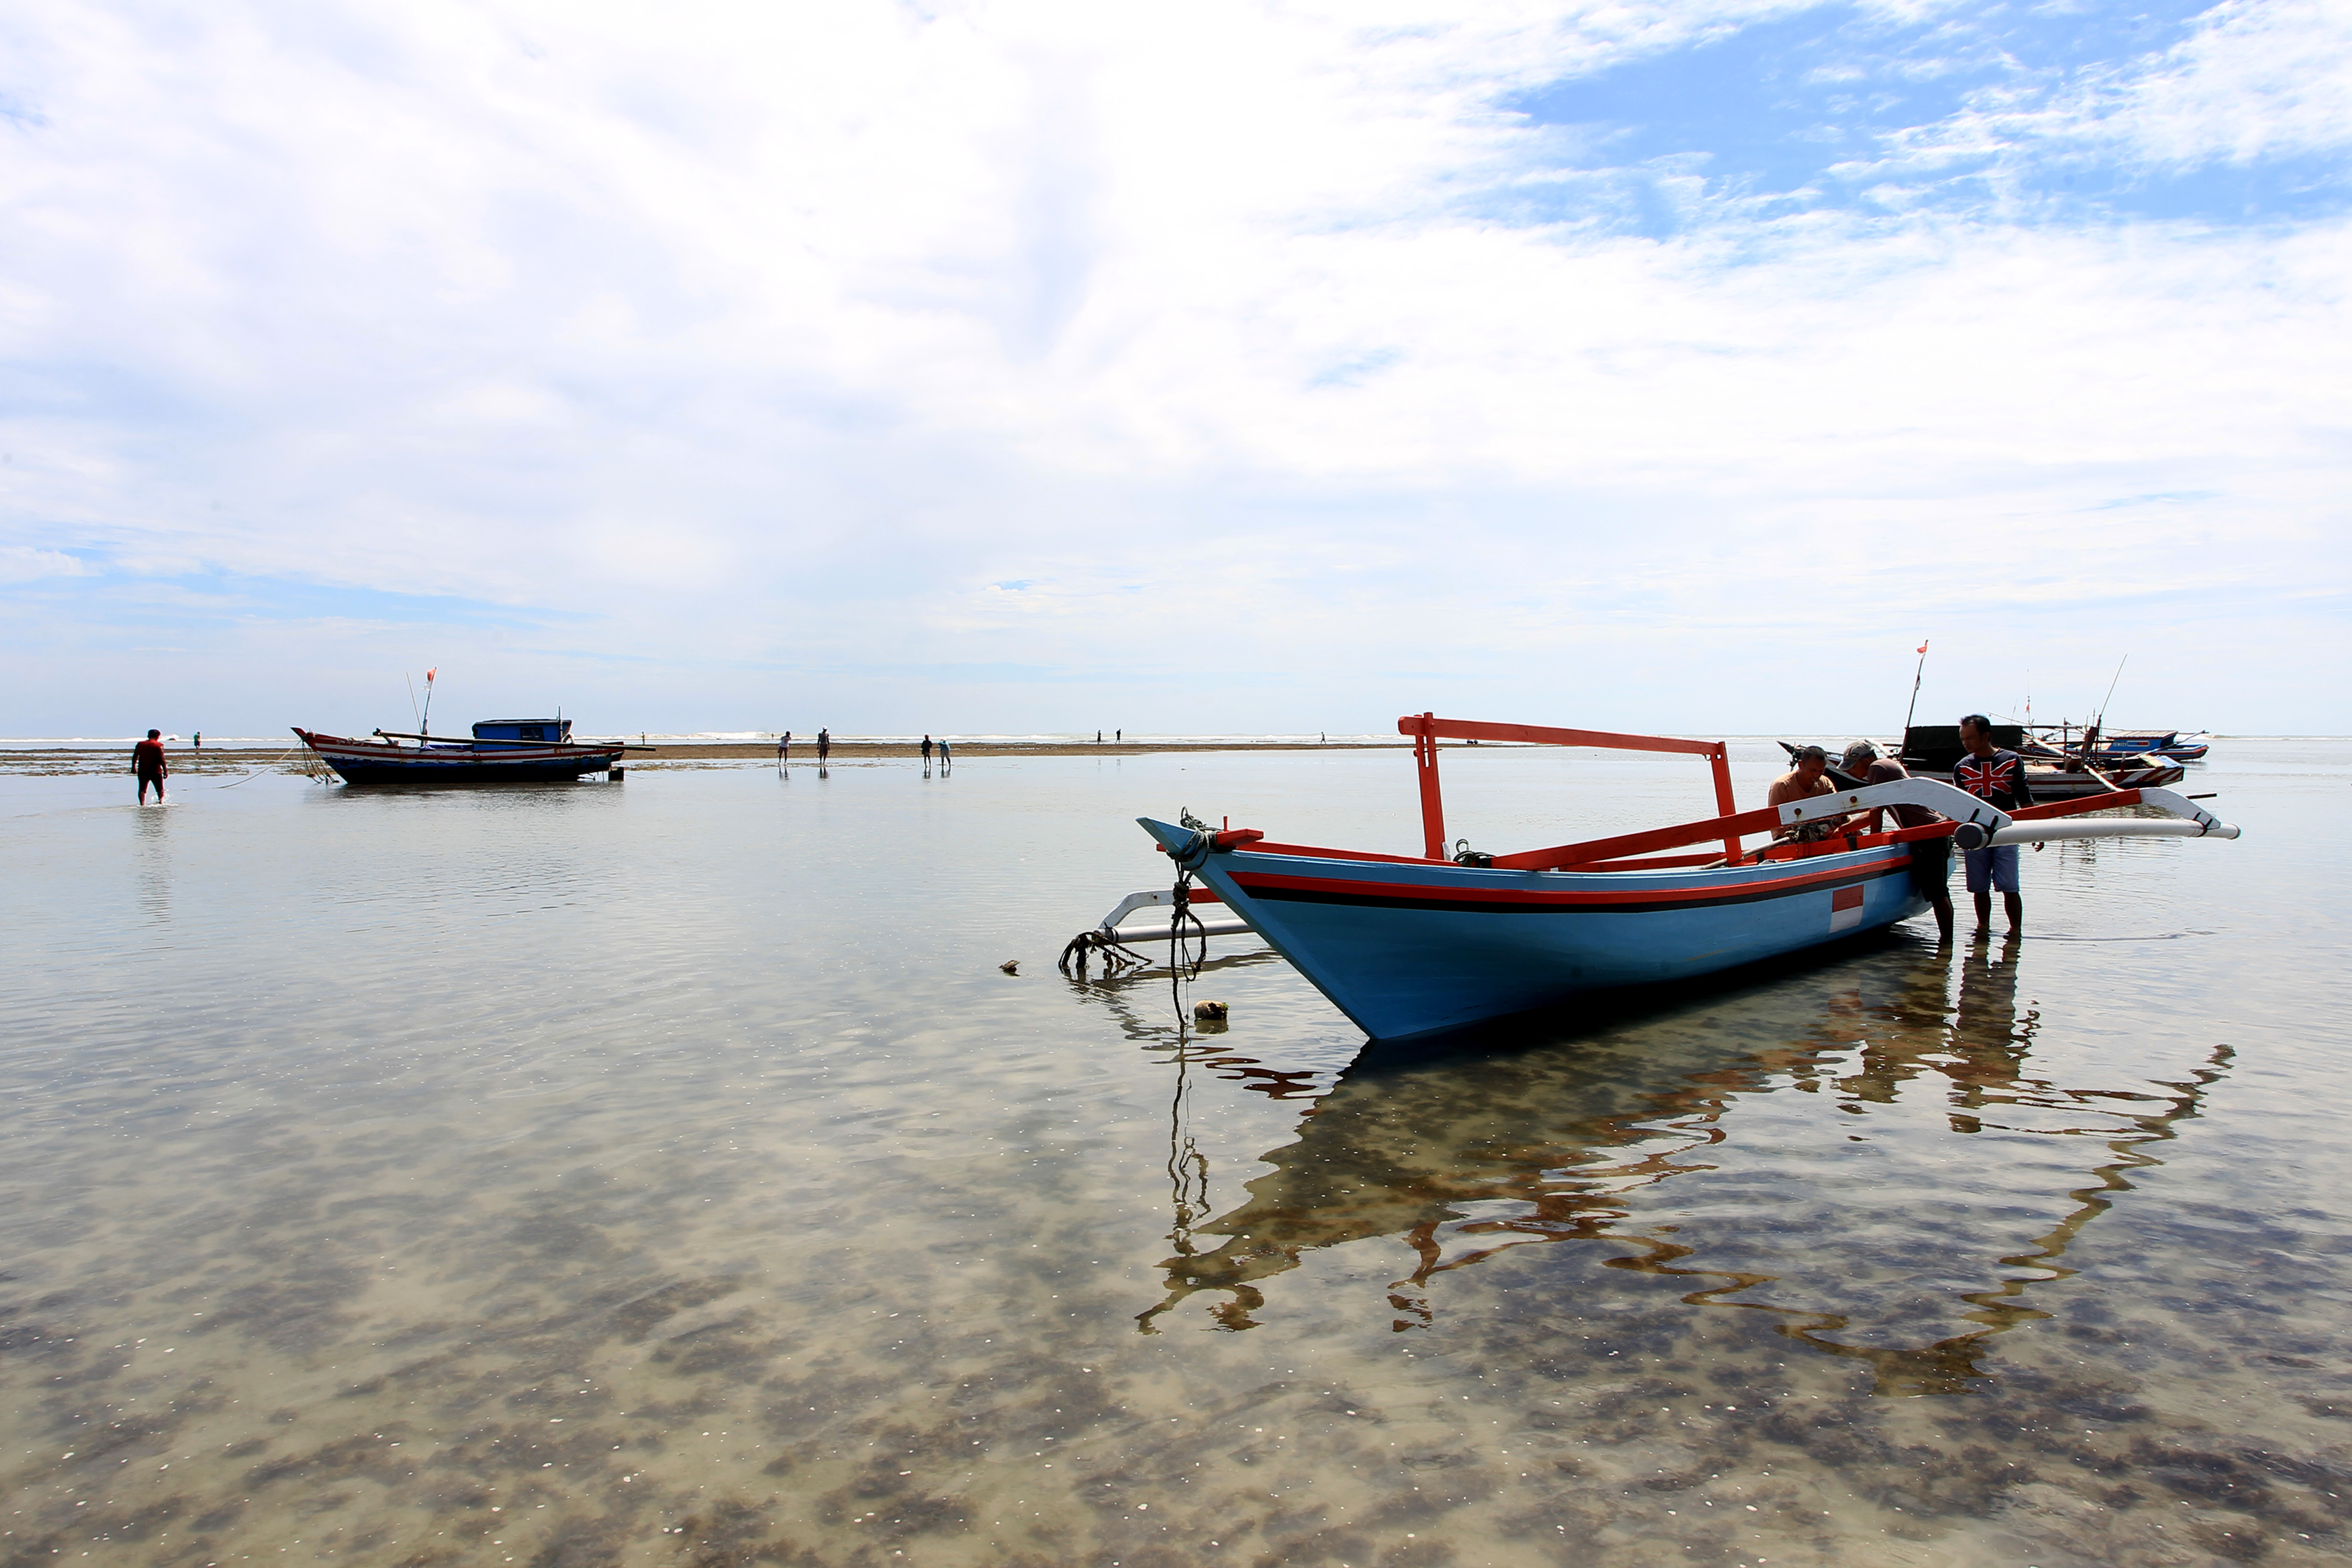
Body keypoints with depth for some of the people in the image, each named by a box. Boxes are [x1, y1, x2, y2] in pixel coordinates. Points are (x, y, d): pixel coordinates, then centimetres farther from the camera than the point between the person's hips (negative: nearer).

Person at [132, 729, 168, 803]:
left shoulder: (140, 744, 5)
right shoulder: (159, 745, -7)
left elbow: (135, 757, 8)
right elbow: (161, 759, -13)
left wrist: (133, 768, 19)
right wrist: (165, 770, -11)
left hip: (143, 771, 3)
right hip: (155, 772, -3)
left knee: (142, 789, 4)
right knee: (160, 789, 10)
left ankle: (142, 804, -7)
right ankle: (161, 801, 4)